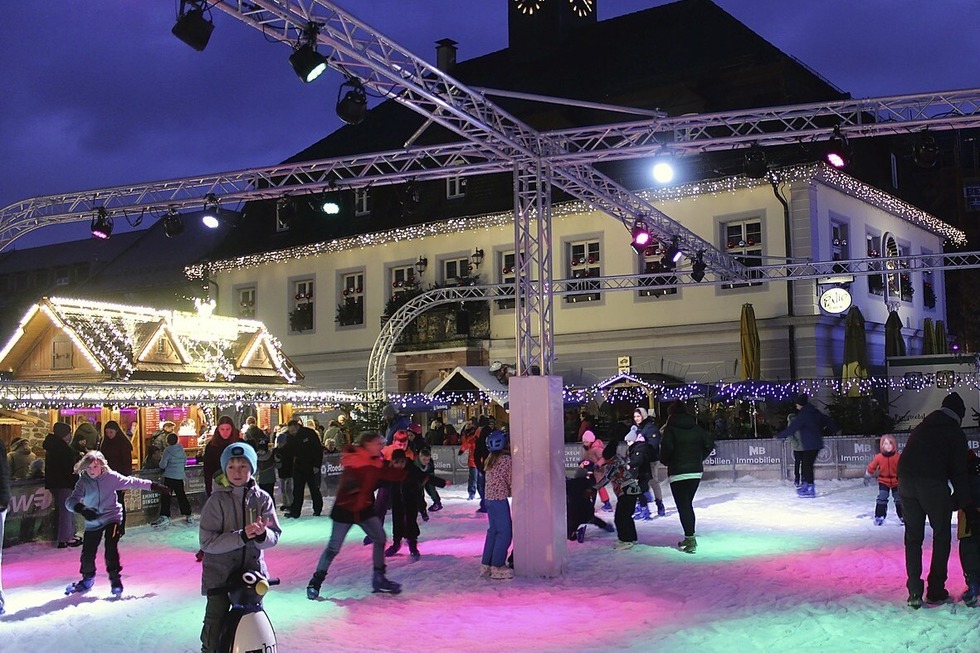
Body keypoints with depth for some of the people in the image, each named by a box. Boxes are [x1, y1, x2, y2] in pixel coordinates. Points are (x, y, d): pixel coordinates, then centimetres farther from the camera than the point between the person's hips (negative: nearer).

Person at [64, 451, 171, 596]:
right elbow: (70, 501, -20)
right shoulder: (83, 482, -10)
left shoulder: (111, 477, -10)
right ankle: (87, 579, 33)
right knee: (87, 553, 5)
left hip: (112, 518, -2)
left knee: (111, 549, -17)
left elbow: (132, 482, -3)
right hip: (92, 522, 2)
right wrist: (81, 509, -41)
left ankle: (115, 578, 1)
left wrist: (154, 486, -2)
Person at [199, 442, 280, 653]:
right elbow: (207, 542, -16)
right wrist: (242, 536, -27)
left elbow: (274, 537, -5)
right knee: (215, 628, -2)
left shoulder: (262, 499, -1)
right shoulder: (216, 501, -10)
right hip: (220, 573, -3)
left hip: (253, 571, 3)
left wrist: (261, 534, -28)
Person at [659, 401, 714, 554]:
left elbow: (666, 448, -19)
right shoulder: (696, 428, 7)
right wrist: (699, 459, 14)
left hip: (678, 473, -6)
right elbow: (710, 444, 6)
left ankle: (690, 538, -11)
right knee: (688, 504, 17)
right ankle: (690, 537, 22)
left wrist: (665, 461, 0)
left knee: (683, 506, -3)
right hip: (696, 471, 6)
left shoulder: (670, 429, -8)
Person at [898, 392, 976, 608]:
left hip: (905, 482, 4)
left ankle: (914, 591, 5)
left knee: (913, 536, 12)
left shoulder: (920, 428, 26)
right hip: (932, 483, -4)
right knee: (941, 535, 12)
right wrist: (969, 507, 5)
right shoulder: (955, 433, 9)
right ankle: (935, 590, 11)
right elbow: (958, 474, 3)